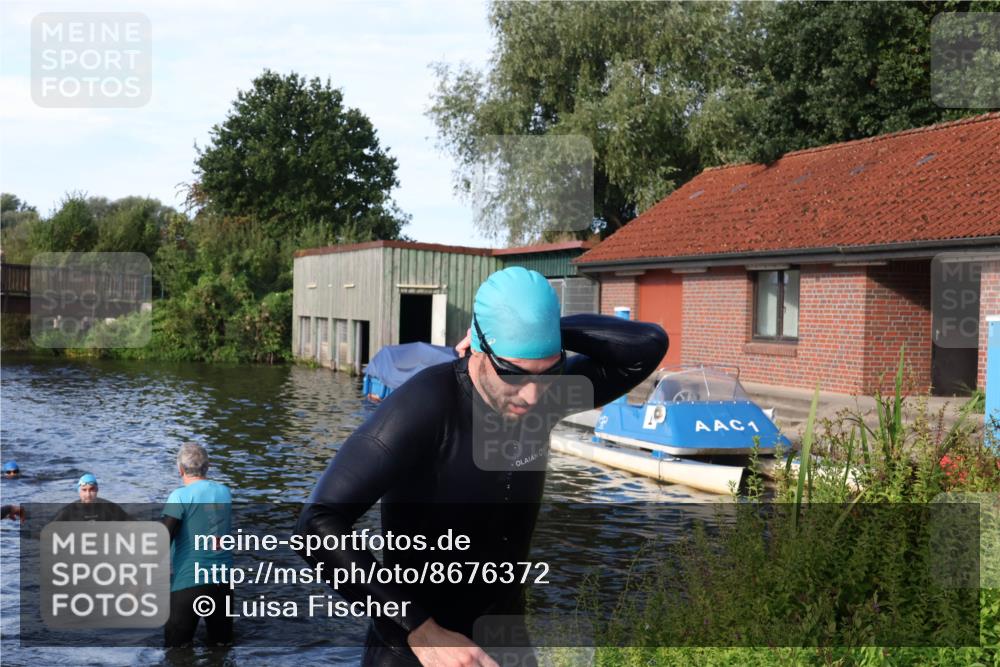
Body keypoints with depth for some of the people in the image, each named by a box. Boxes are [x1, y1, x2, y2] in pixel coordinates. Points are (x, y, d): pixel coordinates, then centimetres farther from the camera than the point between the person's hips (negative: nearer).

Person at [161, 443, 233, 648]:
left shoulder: (180, 496, -11)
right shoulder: (225, 492, 7)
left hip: (188, 582, -5)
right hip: (223, 580, 5)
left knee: (177, 647, 5)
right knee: (222, 643, 16)